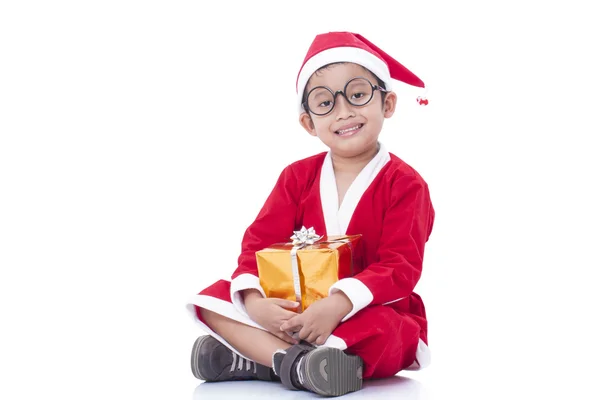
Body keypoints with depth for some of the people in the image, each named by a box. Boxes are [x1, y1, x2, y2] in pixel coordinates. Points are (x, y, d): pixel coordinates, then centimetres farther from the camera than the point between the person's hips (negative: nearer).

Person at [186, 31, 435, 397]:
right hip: (297, 312, 5)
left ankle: (250, 358, -26)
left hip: (369, 313, -4)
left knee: (377, 337, -39)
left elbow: (400, 269, -18)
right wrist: (255, 302, -22)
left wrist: (336, 306, -34)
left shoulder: (404, 184, -9)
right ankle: (296, 363, -32)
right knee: (213, 299, -12)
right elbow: (260, 244, 0)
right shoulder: (298, 177, 5)